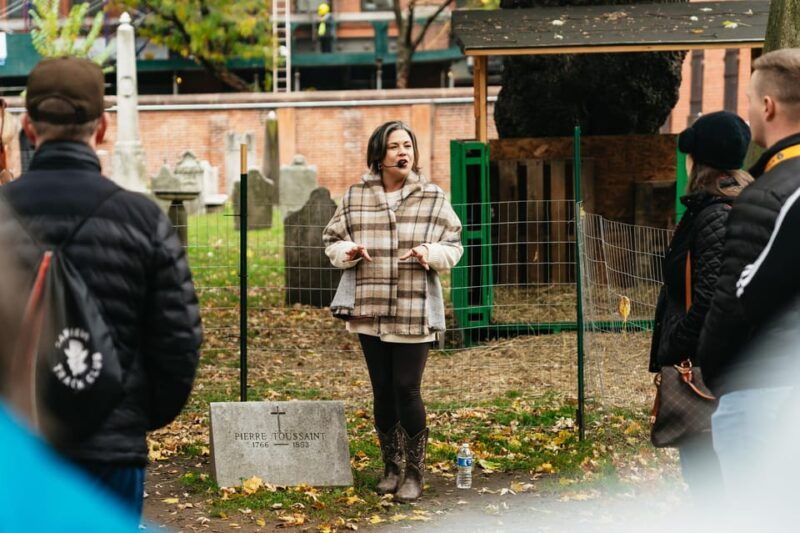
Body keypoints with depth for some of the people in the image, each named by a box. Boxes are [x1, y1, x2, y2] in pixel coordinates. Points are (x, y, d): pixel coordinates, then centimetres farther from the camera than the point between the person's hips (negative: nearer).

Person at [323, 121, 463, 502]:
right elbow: (332, 242, 10)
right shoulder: (355, 197, 3)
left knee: (407, 389, -4)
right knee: (382, 391, 11)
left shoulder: (432, 198, 0)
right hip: (370, 312, 2)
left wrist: (432, 253, -18)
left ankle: (414, 472, 12)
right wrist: (348, 251, -13)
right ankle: (391, 467, 26)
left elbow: (454, 246, 3)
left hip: (414, 313, -2)